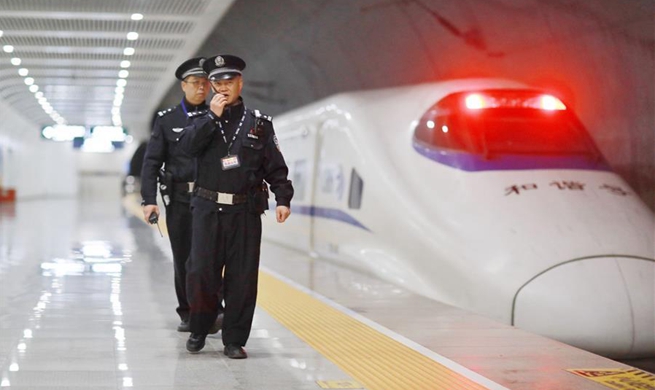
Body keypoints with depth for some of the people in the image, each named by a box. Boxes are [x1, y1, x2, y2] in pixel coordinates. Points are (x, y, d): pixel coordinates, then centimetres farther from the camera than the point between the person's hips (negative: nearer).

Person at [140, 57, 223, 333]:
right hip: (178, 198, 1)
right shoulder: (167, 119, 6)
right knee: (182, 258, 7)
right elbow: (152, 162, 2)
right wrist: (149, 200, -8)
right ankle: (188, 315, 17)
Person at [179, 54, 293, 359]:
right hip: (208, 208, 0)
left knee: (242, 277, 1)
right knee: (201, 271, -4)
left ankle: (234, 340, 11)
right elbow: (188, 145, -10)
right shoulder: (203, 121, 11)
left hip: (246, 211, 0)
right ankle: (198, 330, 17)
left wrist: (283, 199, -7)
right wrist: (213, 115, -12)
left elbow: (275, 167, 4)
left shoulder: (258, 123, 7)